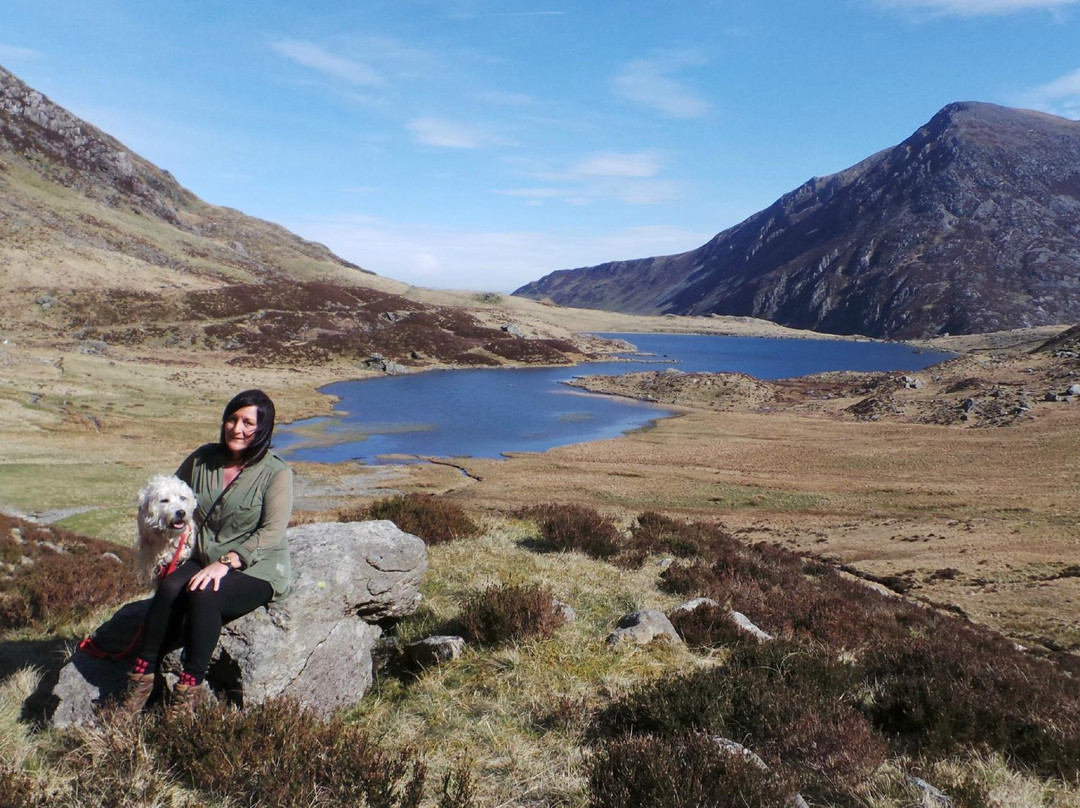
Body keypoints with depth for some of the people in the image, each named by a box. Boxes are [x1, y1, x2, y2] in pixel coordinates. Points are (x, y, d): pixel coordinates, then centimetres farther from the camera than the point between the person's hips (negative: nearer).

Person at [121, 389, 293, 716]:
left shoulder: (276, 473, -9)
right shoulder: (203, 459, 6)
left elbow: (271, 533, -17)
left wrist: (226, 562, -25)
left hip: (256, 570, -4)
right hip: (202, 560, 5)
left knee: (203, 595, -32)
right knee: (170, 587, -27)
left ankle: (189, 688, -22)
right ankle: (142, 676, -18)